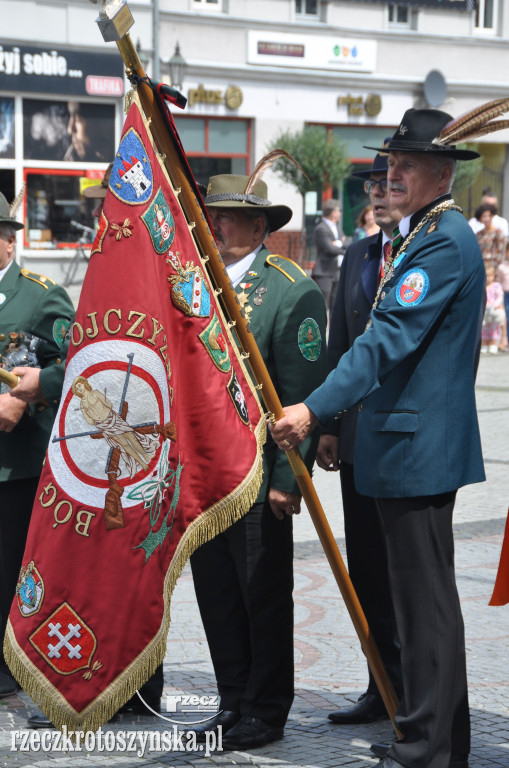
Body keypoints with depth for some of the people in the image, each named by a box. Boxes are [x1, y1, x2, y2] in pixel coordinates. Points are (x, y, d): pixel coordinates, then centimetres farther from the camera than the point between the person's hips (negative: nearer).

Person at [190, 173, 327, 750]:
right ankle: (233, 705, 24)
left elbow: (302, 394, -12)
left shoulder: (293, 292, -9)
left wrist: (288, 478, -16)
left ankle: (266, 713, 15)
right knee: (215, 594, 12)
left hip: (256, 479, -6)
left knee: (264, 597, 4)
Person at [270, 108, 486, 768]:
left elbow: (389, 339, -24)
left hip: (418, 446, -11)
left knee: (425, 597, -6)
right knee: (423, 594, 15)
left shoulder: (446, 242, -16)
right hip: (414, 445, 11)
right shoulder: (418, 236, 18)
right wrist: (333, 419, 24)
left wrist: (315, 410, -27)